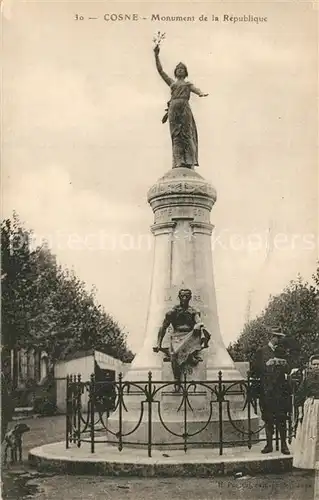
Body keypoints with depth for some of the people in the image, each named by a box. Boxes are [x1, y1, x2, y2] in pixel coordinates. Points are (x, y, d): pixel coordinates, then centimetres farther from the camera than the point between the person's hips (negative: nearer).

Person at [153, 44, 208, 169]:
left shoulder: (188, 84, 23)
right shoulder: (171, 82, 26)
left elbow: (196, 90, 4)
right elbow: (160, 70, 23)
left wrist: (201, 93, -20)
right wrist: (156, 55, 17)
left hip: (184, 108, -1)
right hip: (173, 108, 1)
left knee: (186, 134, -11)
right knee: (176, 135, -9)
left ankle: (190, 162, -16)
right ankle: (179, 162, -15)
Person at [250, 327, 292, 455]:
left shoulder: (282, 351, 15)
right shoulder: (262, 351, 5)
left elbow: (288, 369, 17)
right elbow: (254, 369, 2)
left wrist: (283, 364, -4)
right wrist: (267, 364, -10)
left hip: (281, 389, 2)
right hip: (267, 390, -2)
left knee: (282, 418, -1)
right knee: (268, 419, 3)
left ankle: (284, 445, 5)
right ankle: (269, 444, 11)